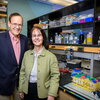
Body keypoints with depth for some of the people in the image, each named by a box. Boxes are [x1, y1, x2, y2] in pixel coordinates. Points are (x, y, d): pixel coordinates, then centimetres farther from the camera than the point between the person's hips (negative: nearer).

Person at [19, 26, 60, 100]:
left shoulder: (51, 56, -14)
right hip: (27, 90, 3)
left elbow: (55, 76, -12)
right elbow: (22, 73, 3)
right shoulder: (26, 54, -2)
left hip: (42, 92, -3)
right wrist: (21, 90, 6)